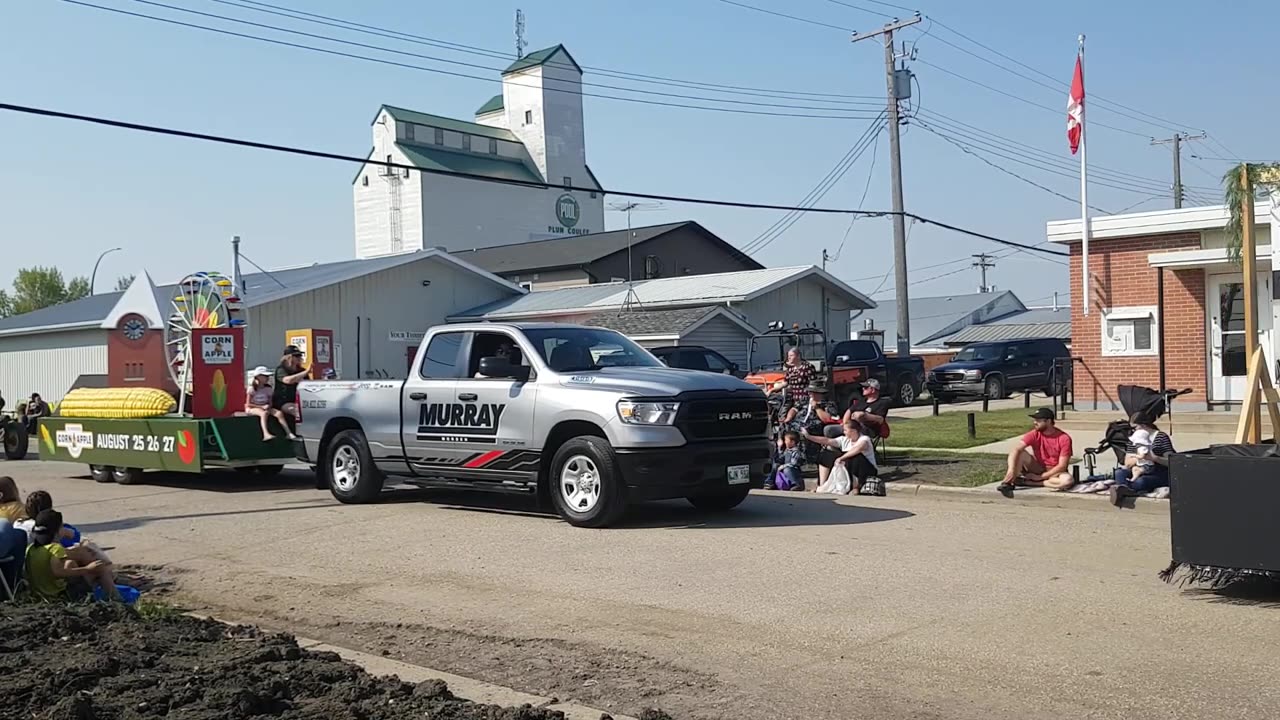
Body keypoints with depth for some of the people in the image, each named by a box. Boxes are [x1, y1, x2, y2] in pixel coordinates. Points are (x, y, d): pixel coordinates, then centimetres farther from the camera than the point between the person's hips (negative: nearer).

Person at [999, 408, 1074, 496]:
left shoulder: (1064, 438, -16)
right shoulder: (1034, 434, -10)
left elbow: (1062, 466, -18)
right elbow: (1016, 450, -23)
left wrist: (1039, 477, -20)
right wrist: (1011, 470, -40)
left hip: (1054, 472, -2)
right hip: (1037, 469, 2)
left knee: (1067, 480, -36)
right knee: (1020, 453, -21)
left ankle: (1027, 482, -27)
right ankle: (1008, 483, -33)